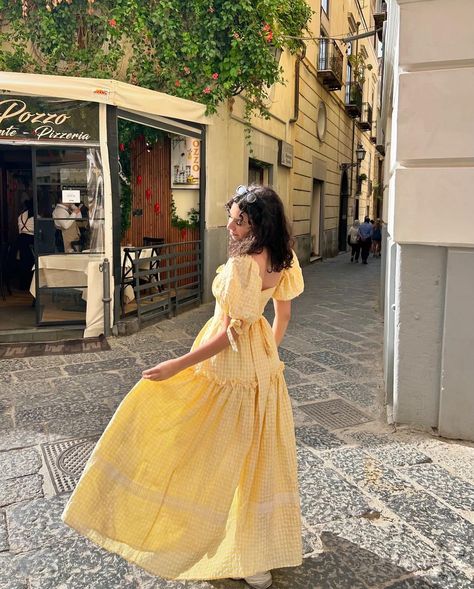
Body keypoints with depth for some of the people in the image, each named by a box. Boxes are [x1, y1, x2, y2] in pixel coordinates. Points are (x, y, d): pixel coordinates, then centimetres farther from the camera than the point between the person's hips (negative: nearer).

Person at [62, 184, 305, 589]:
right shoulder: (283, 260, -3)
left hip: (230, 364, -8)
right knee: (258, 453, 20)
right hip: (264, 367, 8)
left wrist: (176, 366, -20)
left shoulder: (241, 265, -27)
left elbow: (229, 335, -25)